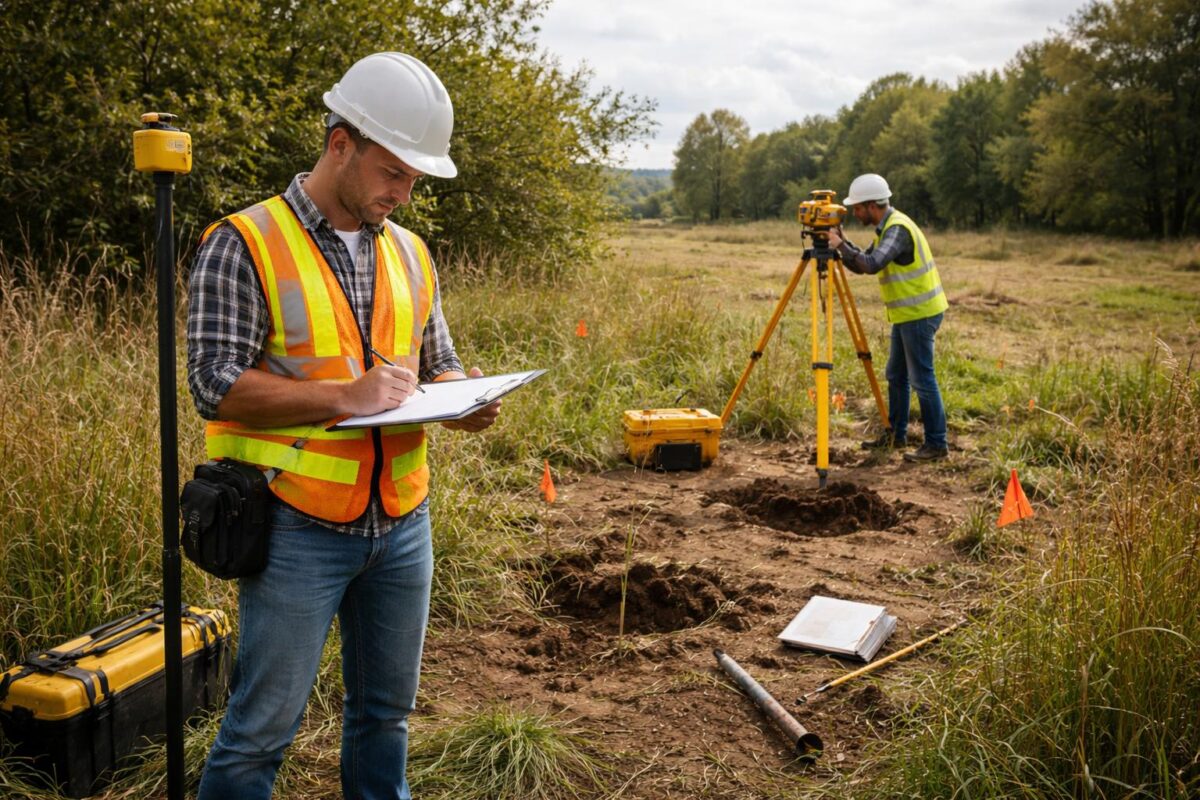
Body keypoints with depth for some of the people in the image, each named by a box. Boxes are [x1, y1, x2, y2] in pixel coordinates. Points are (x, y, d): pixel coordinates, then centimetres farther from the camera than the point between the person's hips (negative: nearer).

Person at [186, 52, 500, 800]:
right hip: (298, 529, -5)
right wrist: (344, 397, -23)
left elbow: (440, 361, 17)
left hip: (402, 522, 6)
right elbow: (217, 382, -15)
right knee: (263, 725, 5)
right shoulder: (244, 246, -9)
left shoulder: (410, 253, 9)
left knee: (386, 712, 18)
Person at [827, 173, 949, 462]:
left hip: (920, 313, -10)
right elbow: (860, 265, 15)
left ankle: (936, 444, 0)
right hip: (907, 313, 10)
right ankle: (896, 434, 27)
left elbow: (872, 264, -32)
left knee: (922, 379, -6)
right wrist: (842, 243, 1)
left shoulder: (898, 228, -19)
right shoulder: (887, 228, 13)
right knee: (896, 376, 16)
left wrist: (841, 245, -22)